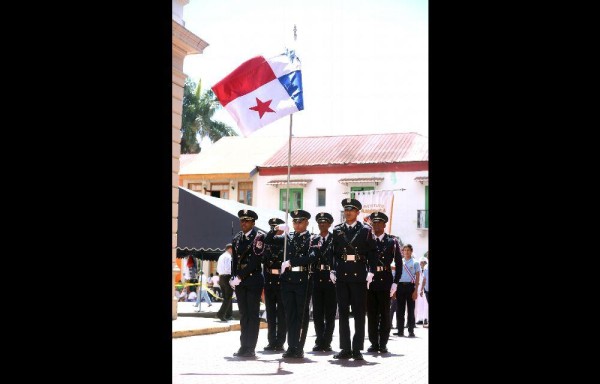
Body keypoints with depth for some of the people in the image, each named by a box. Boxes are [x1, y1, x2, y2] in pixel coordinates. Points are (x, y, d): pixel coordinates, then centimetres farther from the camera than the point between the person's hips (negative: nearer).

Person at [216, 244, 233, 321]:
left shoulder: (221, 256, 15)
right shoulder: (228, 257, -12)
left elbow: (218, 269, 18)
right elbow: (228, 268, -21)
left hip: (221, 277, 9)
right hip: (228, 277, -9)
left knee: (226, 297, 15)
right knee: (228, 298, -6)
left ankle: (228, 315, 19)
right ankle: (221, 314, -14)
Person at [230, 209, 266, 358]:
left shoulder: (259, 237, -6)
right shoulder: (237, 238, 14)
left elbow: (255, 260, -14)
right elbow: (234, 259, 15)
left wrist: (240, 276, -16)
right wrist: (234, 277, 1)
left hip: (253, 279, -6)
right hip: (239, 280, 6)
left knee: (252, 314, -3)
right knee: (243, 314, 9)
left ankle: (250, 348, -1)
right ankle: (244, 346, 13)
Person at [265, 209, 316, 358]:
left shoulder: (311, 239, 0)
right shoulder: (287, 237, 14)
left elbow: (311, 257, -15)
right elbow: (268, 240, 16)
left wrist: (291, 262, -18)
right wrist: (275, 229, -2)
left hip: (303, 280, -4)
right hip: (287, 279, 4)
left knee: (302, 315, 2)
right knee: (290, 314, 6)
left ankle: (299, 348, 6)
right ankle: (291, 347, 10)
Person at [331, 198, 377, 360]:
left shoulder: (365, 230, 3)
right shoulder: (337, 230, 9)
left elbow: (371, 252, 1)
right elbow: (333, 252, 8)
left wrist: (370, 272, -8)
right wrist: (332, 270, -2)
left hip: (359, 276, -2)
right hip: (341, 276, 2)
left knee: (359, 313, 1)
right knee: (343, 313, 5)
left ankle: (357, 349, 6)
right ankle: (345, 348, 10)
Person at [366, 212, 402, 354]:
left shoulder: (392, 241, 2)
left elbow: (399, 263, 3)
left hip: (385, 281, -2)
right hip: (370, 281, 2)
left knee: (385, 314, 3)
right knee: (371, 314, 5)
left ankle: (383, 344, 9)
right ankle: (374, 343, 13)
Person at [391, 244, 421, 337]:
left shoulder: (415, 263, 2)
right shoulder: (399, 263, 9)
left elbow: (417, 278, 0)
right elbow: (396, 277, 12)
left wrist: (415, 291, -9)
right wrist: (393, 290, 7)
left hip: (410, 286, -3)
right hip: (400, 286, 3)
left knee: (411, 309, 0)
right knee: (400, 309, 5)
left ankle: (411, 331, 3)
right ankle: (400, 330, 11)